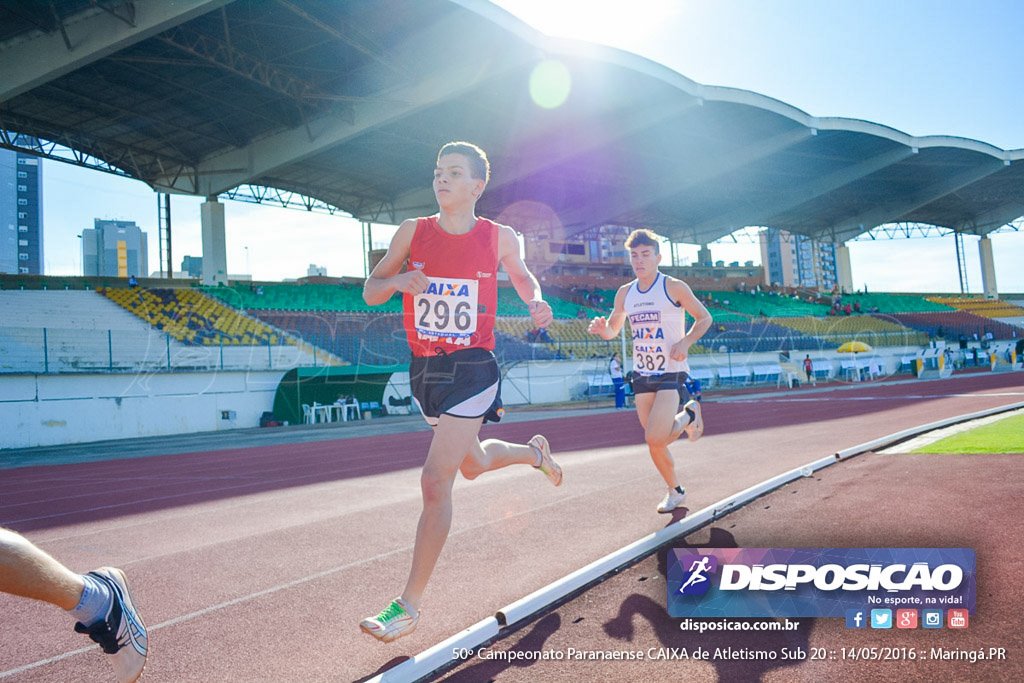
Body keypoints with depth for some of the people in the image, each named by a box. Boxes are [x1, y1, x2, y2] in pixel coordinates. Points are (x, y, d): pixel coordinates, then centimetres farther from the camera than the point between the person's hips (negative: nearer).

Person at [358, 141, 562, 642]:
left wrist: (536, 302, -4)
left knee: (435, 482, -13)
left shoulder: (499, 238, -3)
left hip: (472, 370, -4)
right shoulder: (413, 232, 0)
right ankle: (533, 452, 57)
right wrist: (399, 280, -20)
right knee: (473, 465, 23)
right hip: (424, 369, 4)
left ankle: (409, 606, -1)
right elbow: (370, 292, 2)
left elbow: (521, 275, 18)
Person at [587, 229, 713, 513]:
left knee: (655, 438, -18)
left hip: (672, 373, -5)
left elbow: (704, 318, 1)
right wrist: (601, 328, -7)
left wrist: (685, 342, -16)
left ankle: (689, 415, 13)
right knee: (654, 442, 8)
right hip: (642, 375, 5)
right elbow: (613, 330, 17)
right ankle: (675, 491, 30)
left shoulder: (674, 287, -7)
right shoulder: (625, 293, 7)